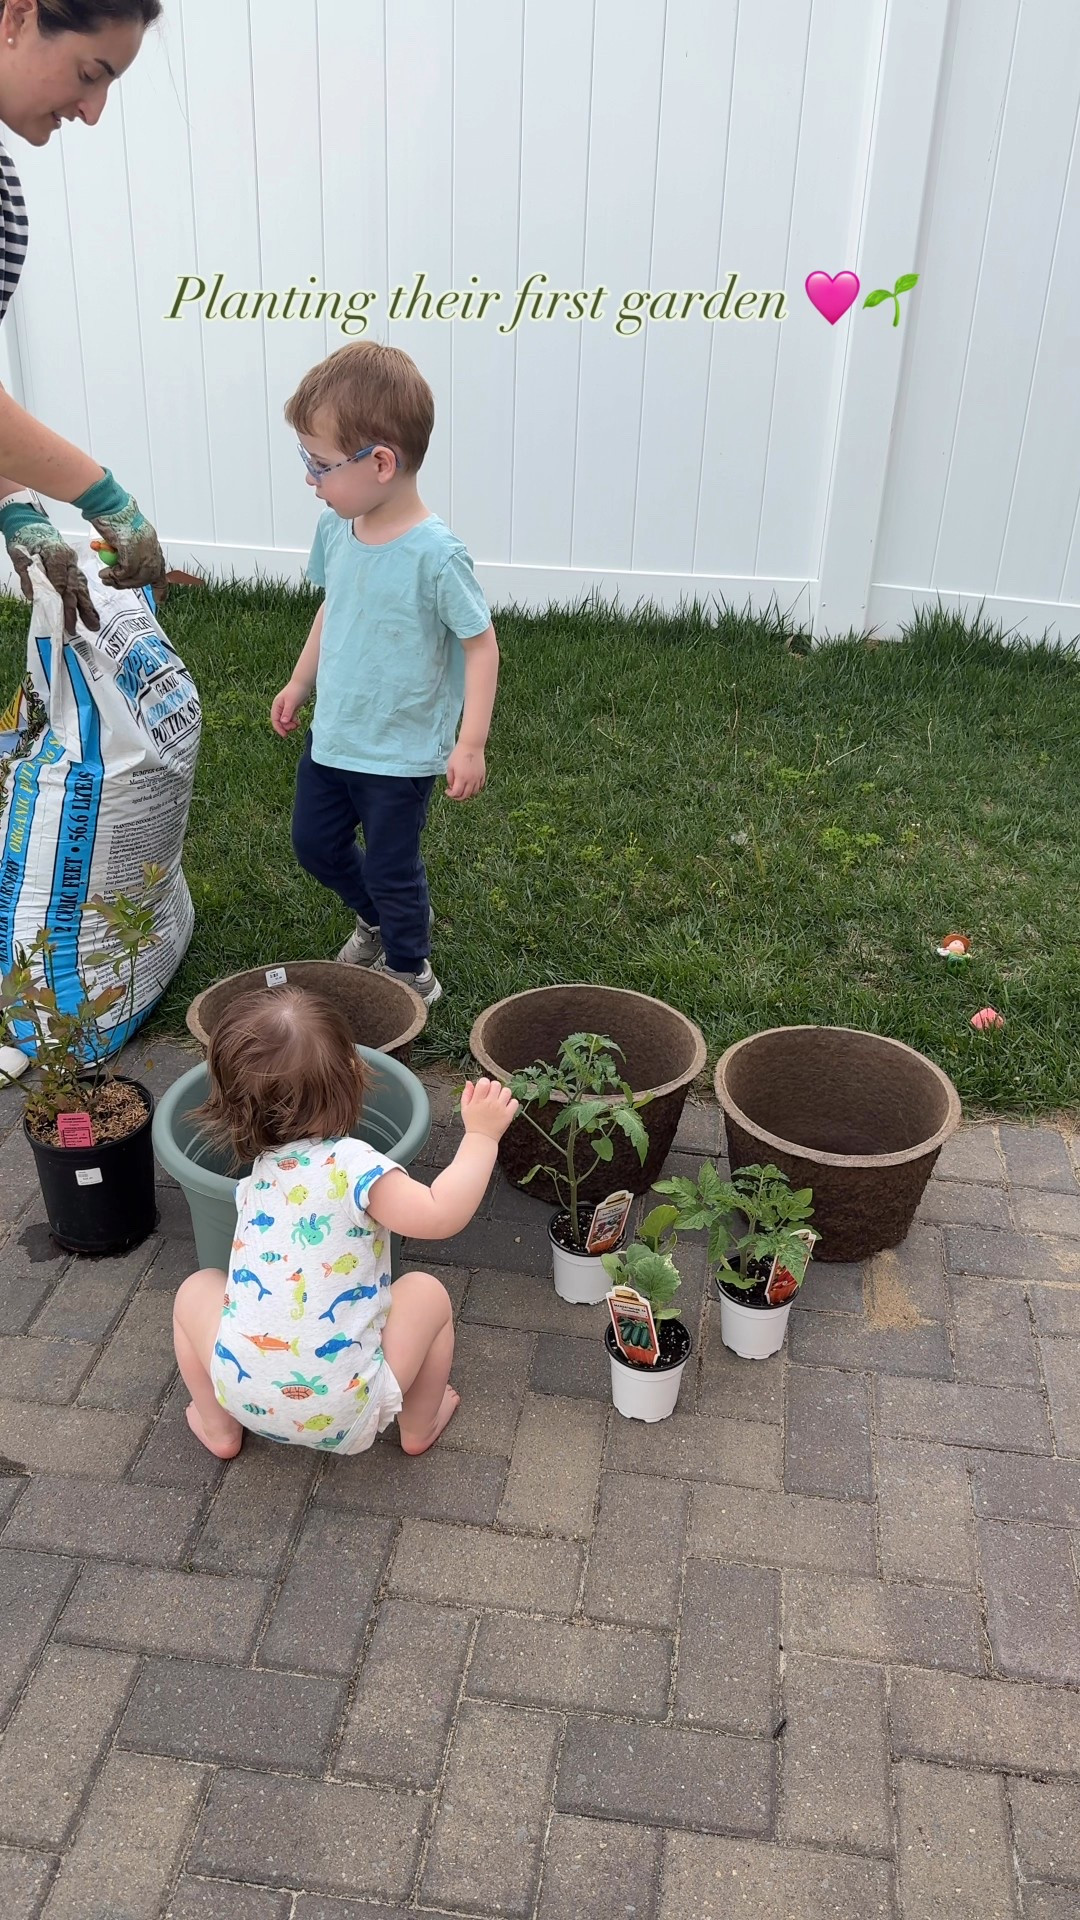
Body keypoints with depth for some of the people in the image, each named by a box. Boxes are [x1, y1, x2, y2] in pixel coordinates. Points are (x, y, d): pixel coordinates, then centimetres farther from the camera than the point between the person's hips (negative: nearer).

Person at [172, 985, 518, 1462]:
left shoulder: (258, 1172, -1)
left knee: (196, 1288, 28)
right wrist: (481, 1135, -17)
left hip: (243, 1392, 4)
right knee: (427, 1292, 18)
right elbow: (440, 1215, -28)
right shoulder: (352, 1165, -19)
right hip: (342, 1409, -3)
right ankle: (419, 1426, 31)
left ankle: (218, 1427, 35)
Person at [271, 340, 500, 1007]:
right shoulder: (336, 528, -5)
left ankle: (409, 971, 33)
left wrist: (471, 743, -20)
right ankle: (380, 920, 48)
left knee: (391, 868, 7)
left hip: (401, 753, -7)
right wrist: (300, 684, 21)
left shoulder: (435, 554, -25)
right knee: (314, 843, 22)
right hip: (332, 737, 7)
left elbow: (481, 644, -18)